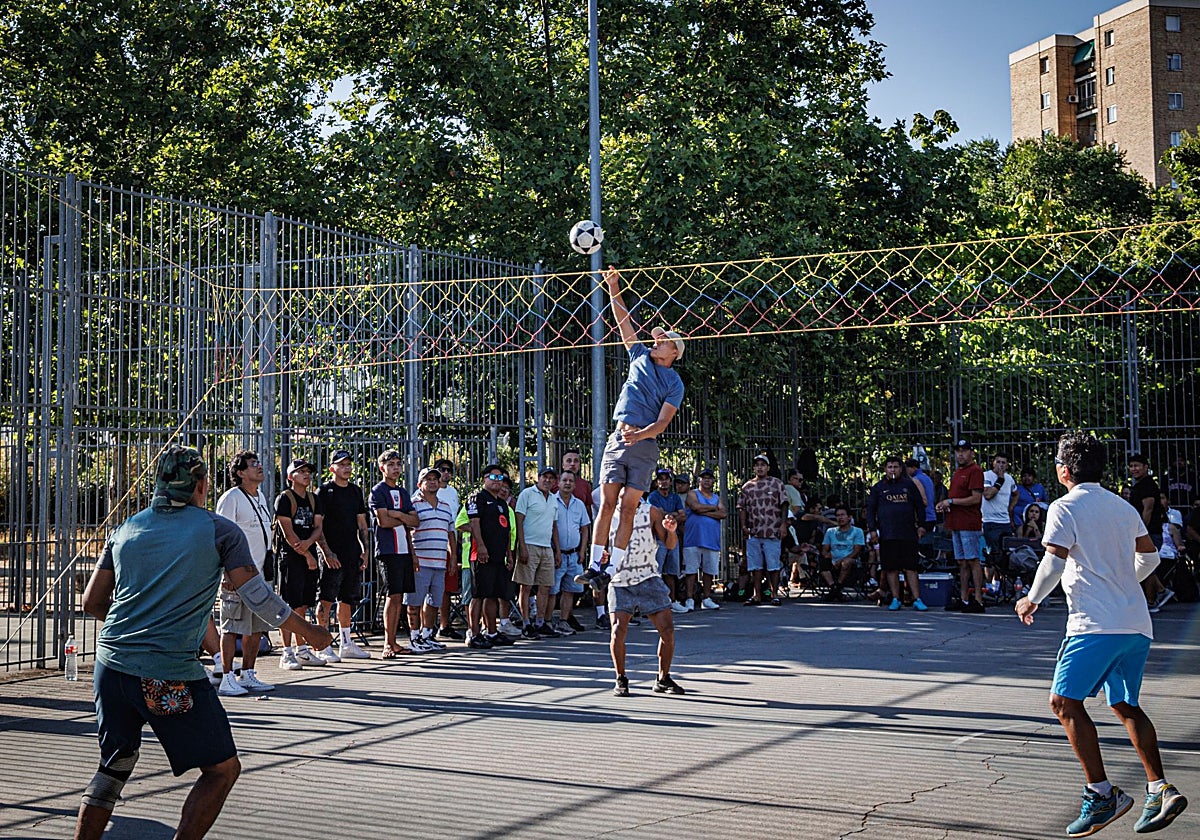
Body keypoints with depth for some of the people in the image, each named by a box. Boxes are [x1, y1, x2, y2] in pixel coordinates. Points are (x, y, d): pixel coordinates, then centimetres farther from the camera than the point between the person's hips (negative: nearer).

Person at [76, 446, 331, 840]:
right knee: (222, 769, 7)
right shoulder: (219, 530, 0)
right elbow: (258, 598, -2)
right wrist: (308, 632, 11)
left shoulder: (127, 529, 13)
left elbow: (92, 602, 15)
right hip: (170, 673, -6)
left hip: (110, 662, 6)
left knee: (113, 767, 21)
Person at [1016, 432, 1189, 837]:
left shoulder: (1065, 508, -5)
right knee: (1126, 706, 15)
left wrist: (1032, 600, 2)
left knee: (1065, 702, -5)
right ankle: (1160, 790, 4)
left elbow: (1053, 563, -13)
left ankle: (1102, 794, -10)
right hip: (1137, 623, 8)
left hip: (1096, 624, -8)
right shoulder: (1123, 507, 15)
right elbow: (1150, 556, 22)